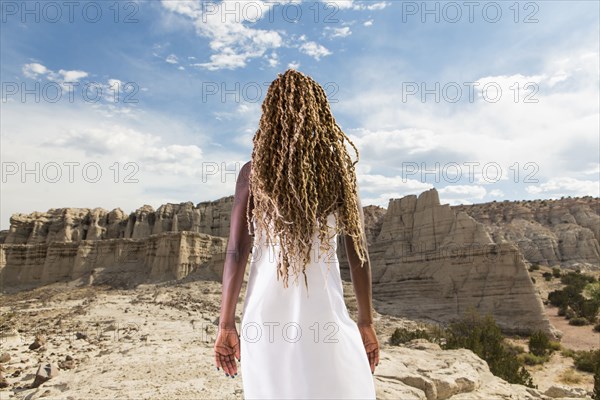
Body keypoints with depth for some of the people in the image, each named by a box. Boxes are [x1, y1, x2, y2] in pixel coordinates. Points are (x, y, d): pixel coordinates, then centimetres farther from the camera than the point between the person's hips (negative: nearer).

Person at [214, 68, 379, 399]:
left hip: (267, 313, 1)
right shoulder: (341, 169, -2)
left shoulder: (253, 172, -4)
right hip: (324, 313, 0)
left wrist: (225, 326, 2)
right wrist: (366, 323, 9)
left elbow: (236, 252, -7)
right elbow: (358, 253, 0)